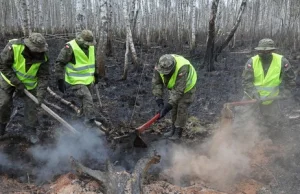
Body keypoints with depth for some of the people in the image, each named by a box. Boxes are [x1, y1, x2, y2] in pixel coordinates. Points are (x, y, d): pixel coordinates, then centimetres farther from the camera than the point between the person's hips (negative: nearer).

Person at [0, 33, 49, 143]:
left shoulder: (43, 57, -24)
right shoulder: (13, 47, -31)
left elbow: (43, 77, -18)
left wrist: (40, 94, -29)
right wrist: (17, 83, -27)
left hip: (29, 83, 1)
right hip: (9, 79, -1)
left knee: (31, 106, -2)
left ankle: (31, 131, 12)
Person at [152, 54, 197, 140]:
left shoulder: (182, 69, -44)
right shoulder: (159, 66, -27)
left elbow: (179, 90, -42)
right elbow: (156, 83, -20)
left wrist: (168, 106, -42)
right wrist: (159, 99, -30)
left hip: (187, 86, -6)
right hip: (174, 86, 6)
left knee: (181, 108, -8)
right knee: (174, 107, 8)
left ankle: (178, 132, 4)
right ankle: (173, 129, 21)